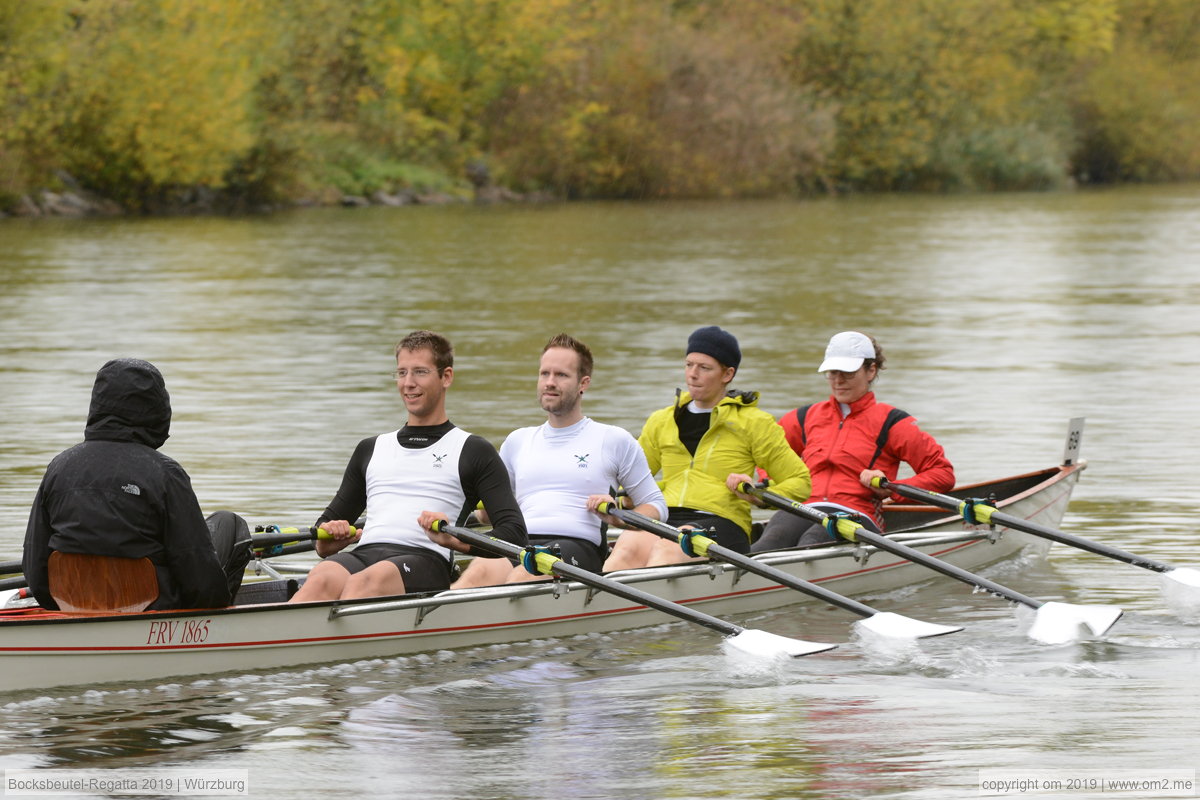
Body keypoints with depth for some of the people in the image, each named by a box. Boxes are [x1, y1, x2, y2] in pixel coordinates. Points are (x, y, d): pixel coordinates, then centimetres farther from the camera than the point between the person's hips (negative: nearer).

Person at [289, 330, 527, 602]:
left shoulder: (472, 451, 16)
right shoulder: (371, 449, 32)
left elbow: (514, 533, 5)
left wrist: (455, 540, -15)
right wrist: (327, 540, 6)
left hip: (425, 561, -4)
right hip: (363, 554, 4)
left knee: (367, 582, -40)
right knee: (321, 581, -35)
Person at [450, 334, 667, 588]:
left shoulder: (614, 440, 16)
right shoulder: (517, 441, 28)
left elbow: (657, 507, 17)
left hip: (578, 546, -3)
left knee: (524, 575, -39)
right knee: (479, 572, -35)